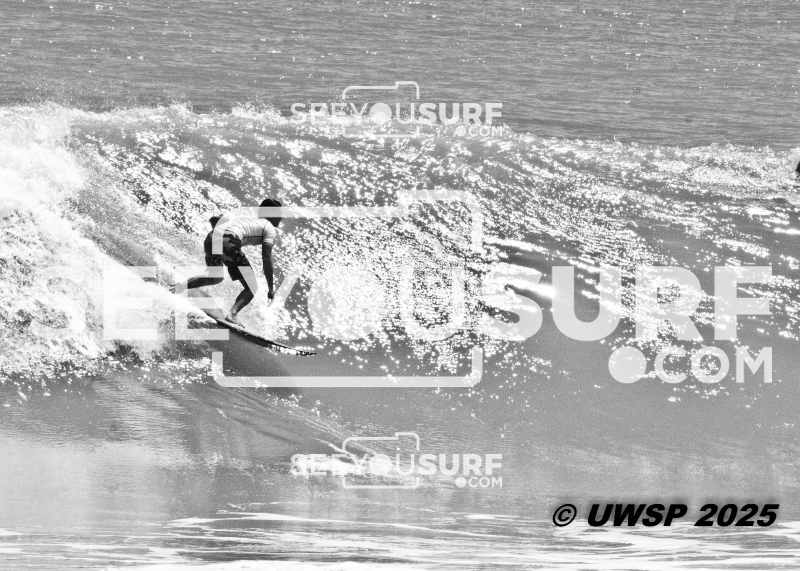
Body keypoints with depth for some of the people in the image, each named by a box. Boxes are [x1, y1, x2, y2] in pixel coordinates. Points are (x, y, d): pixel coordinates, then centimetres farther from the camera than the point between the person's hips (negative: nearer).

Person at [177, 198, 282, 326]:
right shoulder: (270, 229, 14)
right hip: (229, 242, -7)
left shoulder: (243, 217, 34)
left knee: (216, 278, 33)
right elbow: (266, 259, 2)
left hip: (210, 239, 7)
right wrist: (271, 289, 3)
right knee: (251, 288, 4)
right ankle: (233, 313, -21)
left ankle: (180, 287, 19)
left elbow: (214, 218, 24)